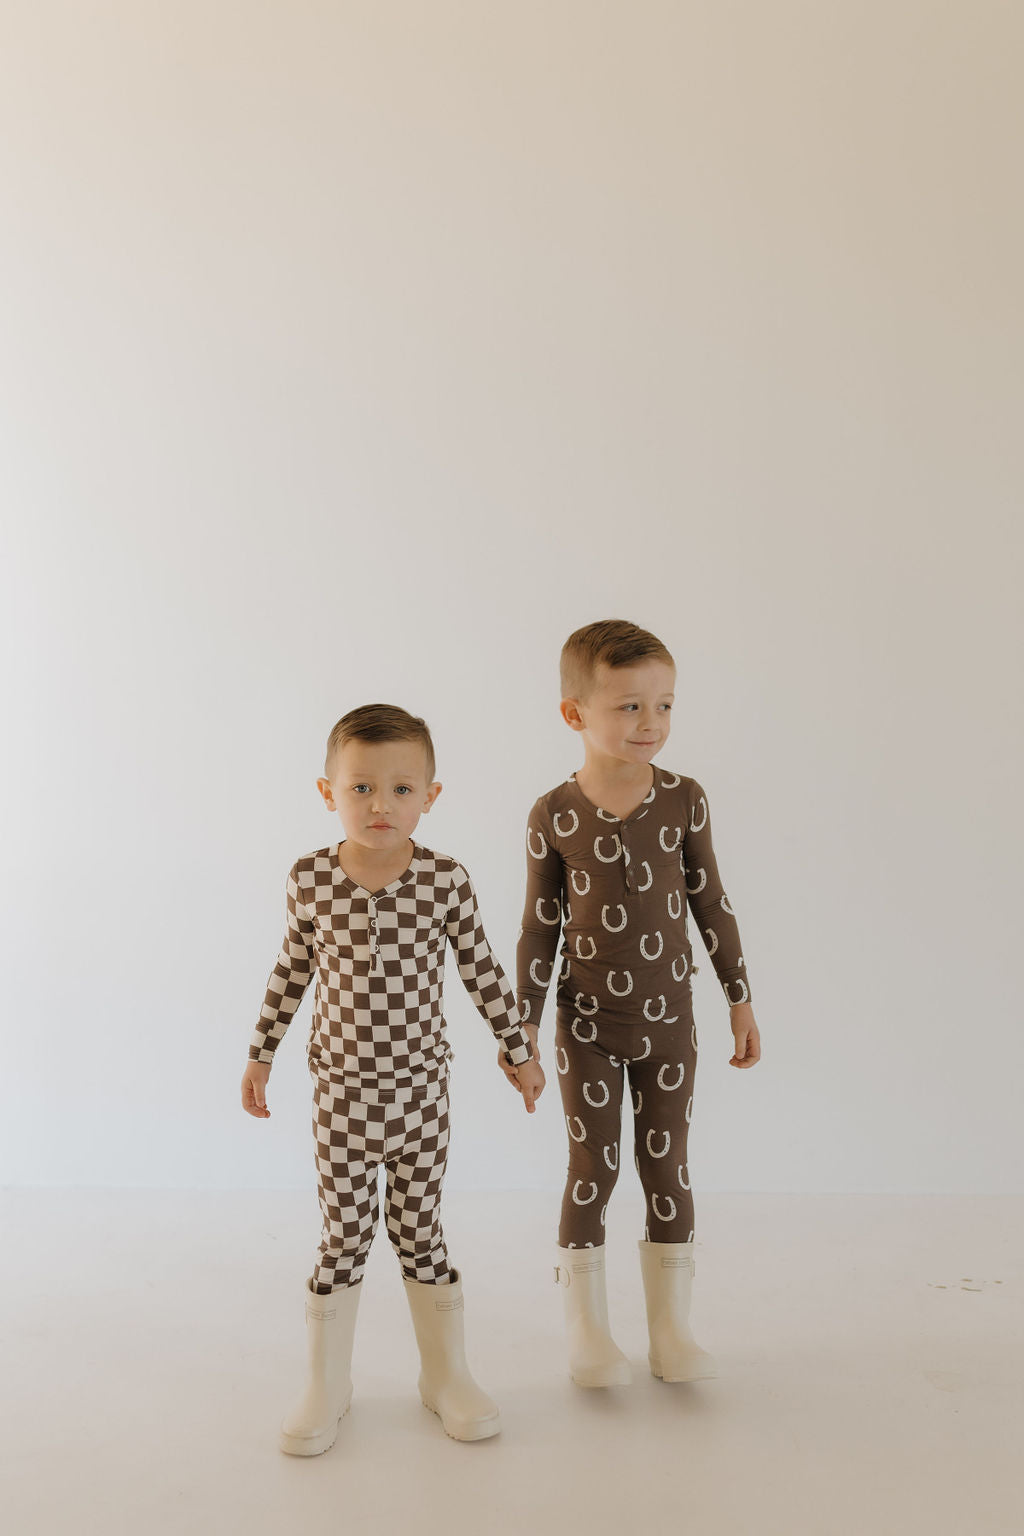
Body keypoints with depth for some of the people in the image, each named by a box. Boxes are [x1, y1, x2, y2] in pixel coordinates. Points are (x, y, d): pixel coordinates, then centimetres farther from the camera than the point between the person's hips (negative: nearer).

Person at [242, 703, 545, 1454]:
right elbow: (291, 971, 6)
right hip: (342, 1089, 0)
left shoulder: (446, 879, -9)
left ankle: (447, 1375, 30)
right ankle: (326, 1387, 26)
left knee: (420, 1229, 11)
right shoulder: (310, 878, -6)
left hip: (421, 1088, 0)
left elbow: (483, 971, 1)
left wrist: (520, 1050, 7)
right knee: (344, 1235, 8)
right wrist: (261, 1054, 11)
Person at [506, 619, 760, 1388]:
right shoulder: (553, 817, -10)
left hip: (669, 1016, 2)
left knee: (667, 1167, 9)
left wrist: (741, 1000, 5)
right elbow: (541, 926, -4)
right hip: (587, 1023, -1)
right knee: (593, 1169, 7)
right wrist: (522, 1027, -2)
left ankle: (671, 1326, 24)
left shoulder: (684, 799, -6)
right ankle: (588, 1330, 23)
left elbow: (711, 904, 2)